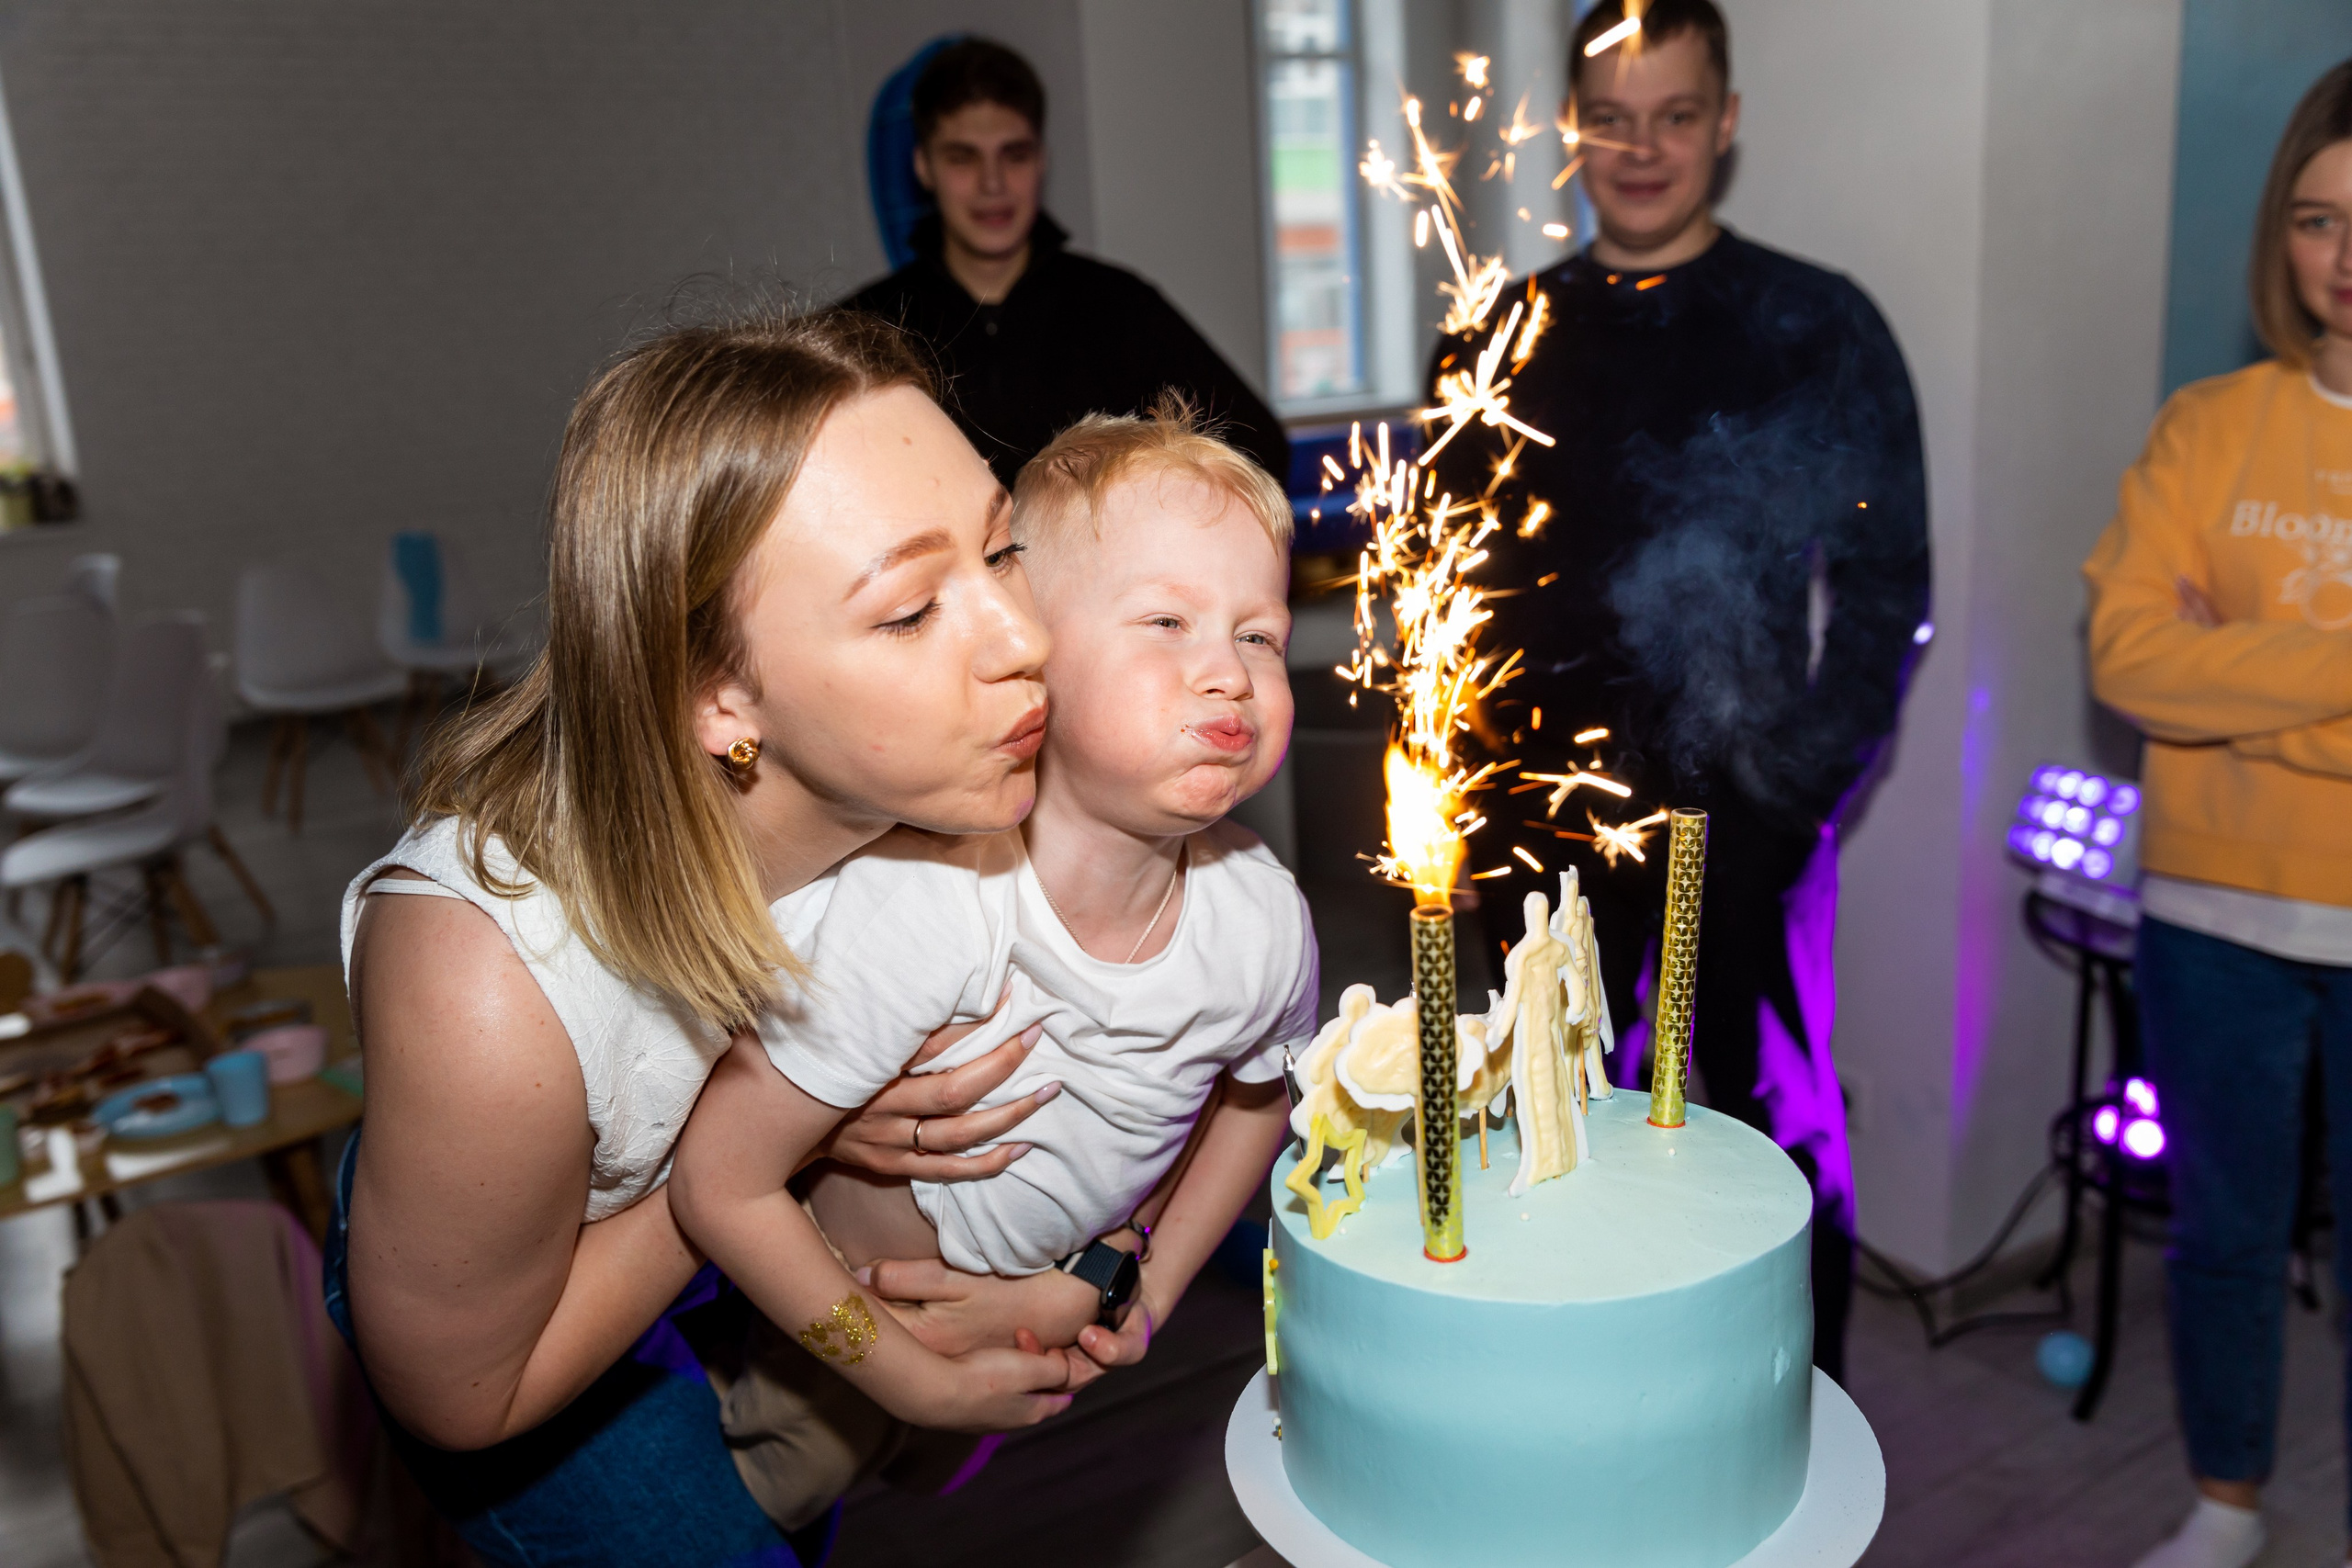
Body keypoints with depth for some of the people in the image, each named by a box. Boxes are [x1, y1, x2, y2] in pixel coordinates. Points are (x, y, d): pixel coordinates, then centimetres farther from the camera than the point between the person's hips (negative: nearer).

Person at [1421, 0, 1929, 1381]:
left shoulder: (1820, 330, 1)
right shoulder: (1507, 340, 9)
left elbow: (1886, 592, -1)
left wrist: (1801, 791, -12)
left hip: (1741, 820, -2)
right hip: (1553, 832, 3)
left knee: (1780, 1138, 7)